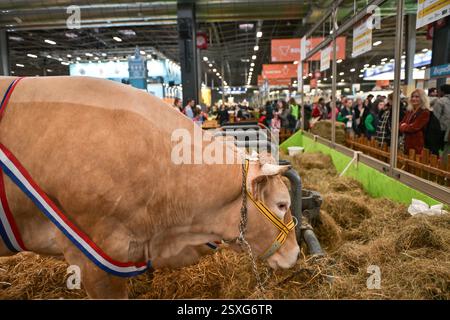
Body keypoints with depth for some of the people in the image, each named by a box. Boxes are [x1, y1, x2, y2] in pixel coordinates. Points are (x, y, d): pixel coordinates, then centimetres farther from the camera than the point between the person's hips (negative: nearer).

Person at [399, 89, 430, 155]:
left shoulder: (425, 112, -9)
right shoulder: (409, 111, 15)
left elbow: (414, 127, -15)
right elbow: (401, 125, 12)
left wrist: (404, 127, 3)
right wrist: (407, 126, -9)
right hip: (407, 143, 7)